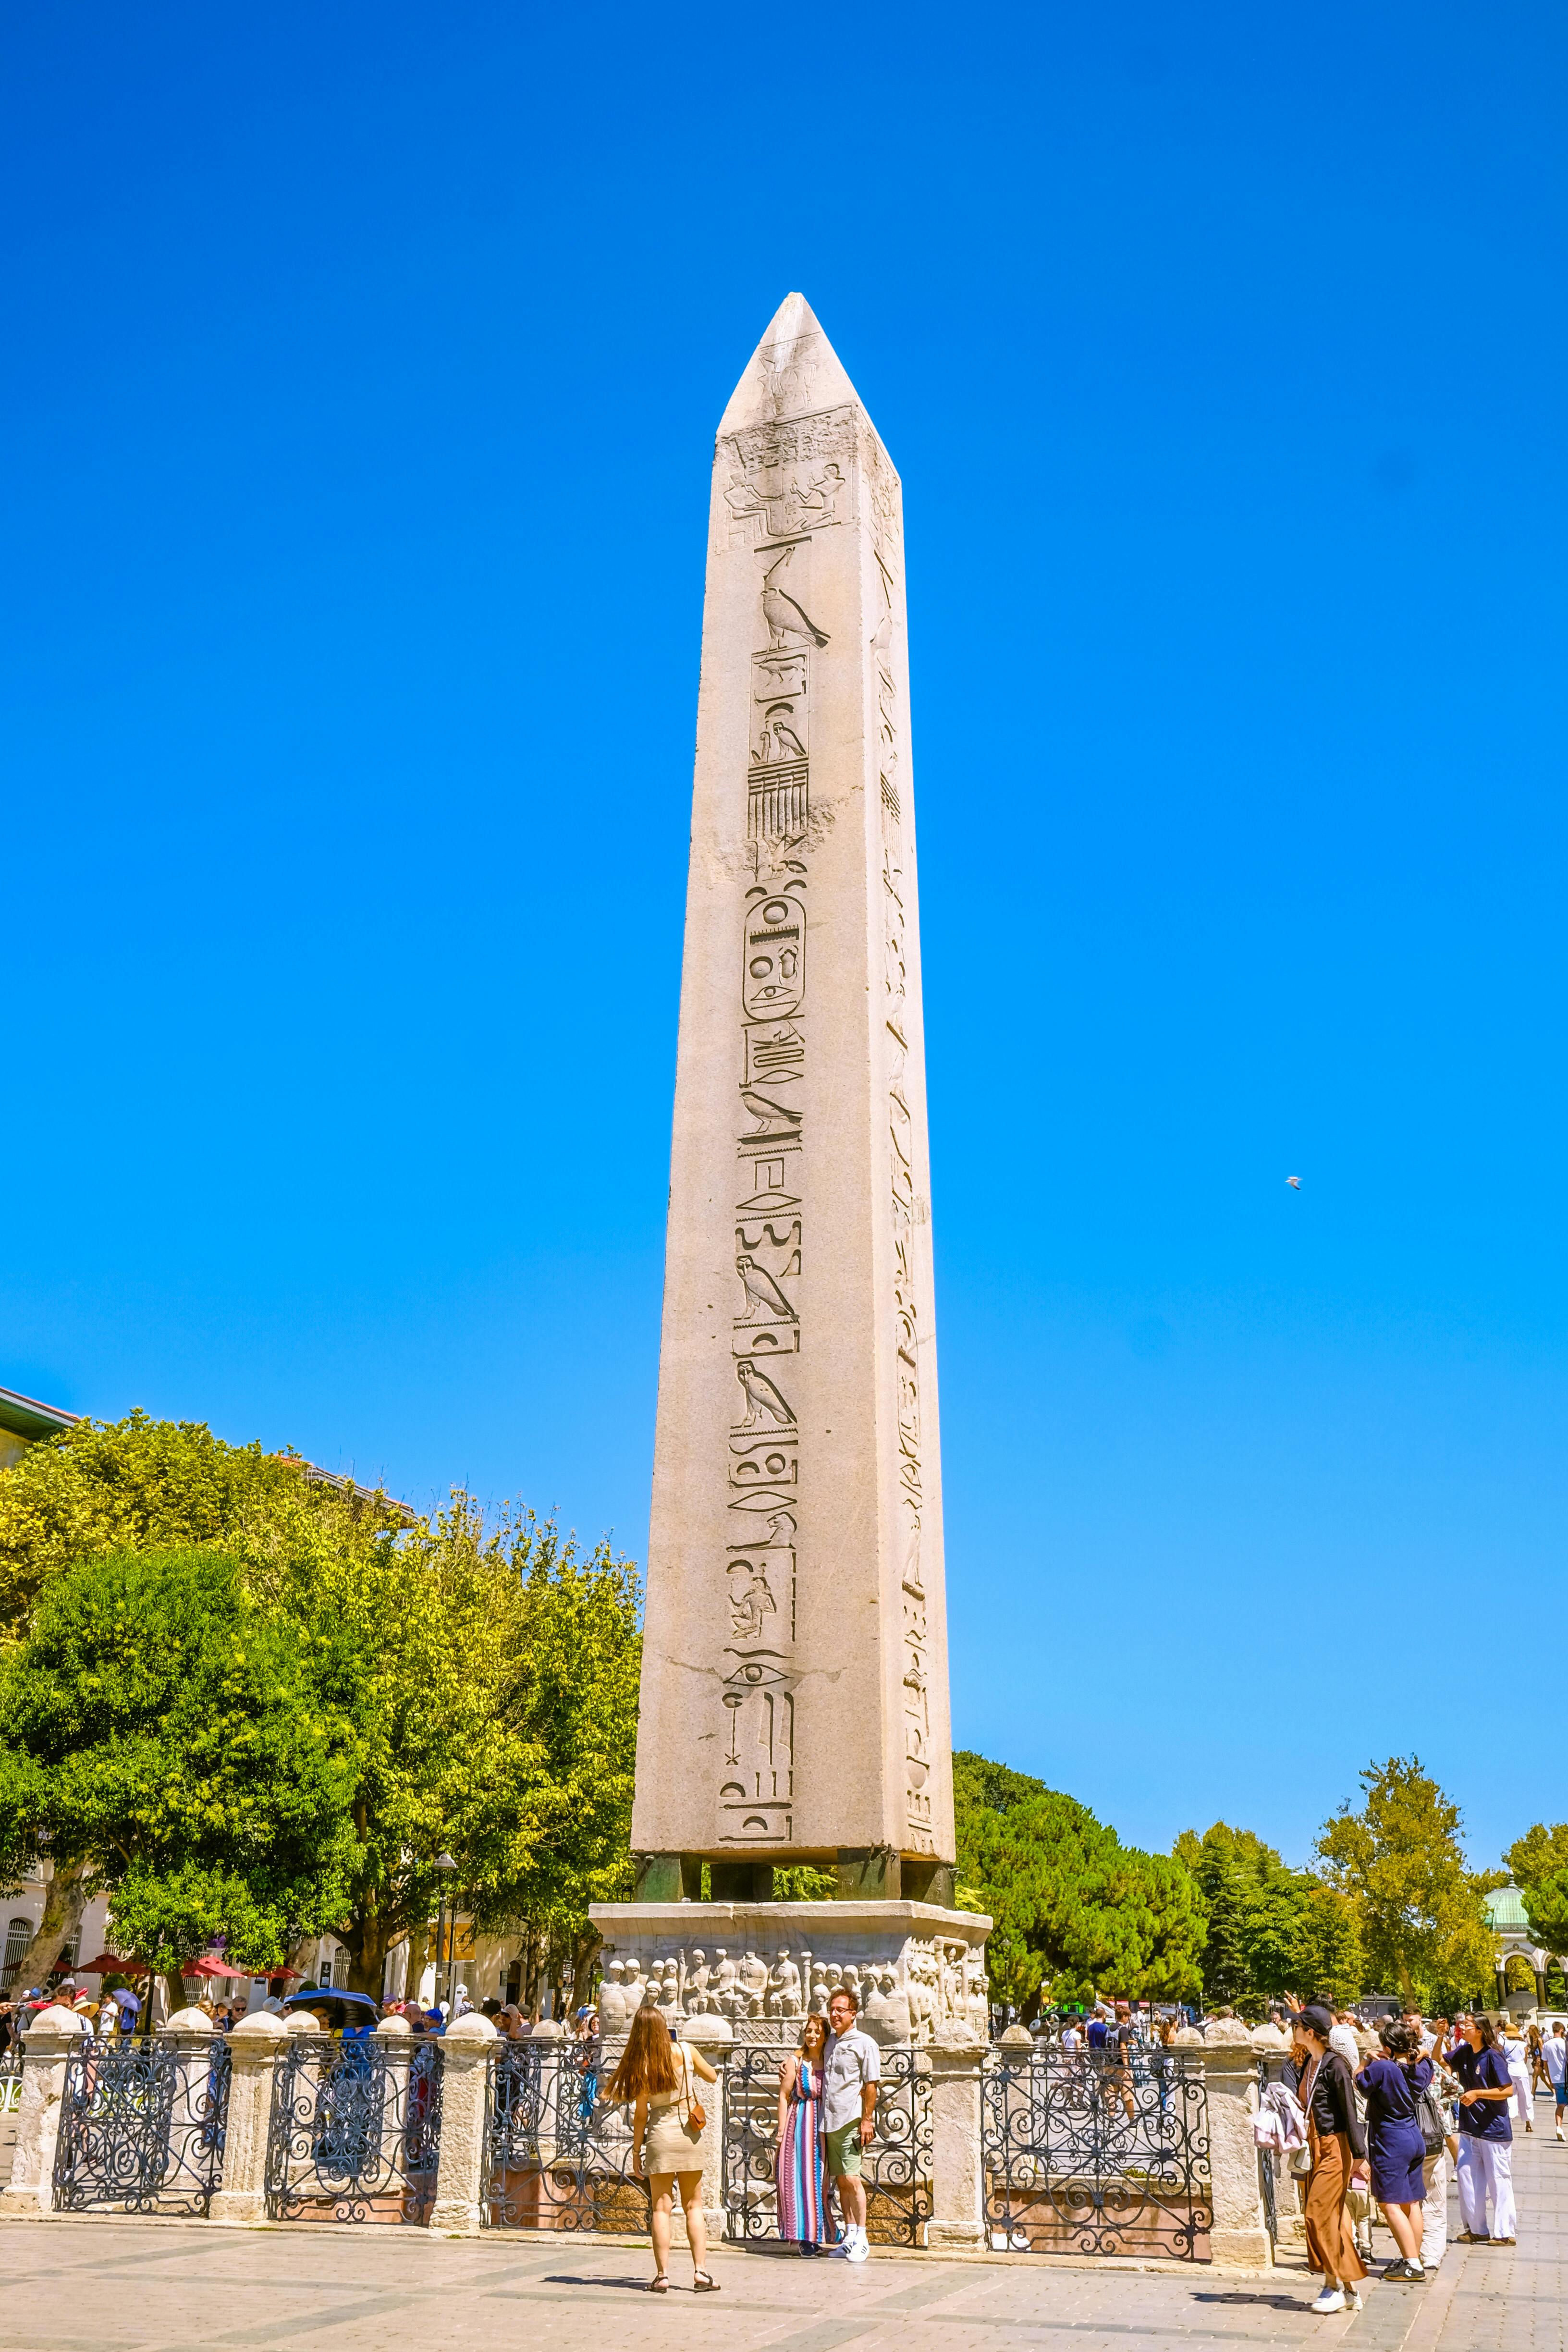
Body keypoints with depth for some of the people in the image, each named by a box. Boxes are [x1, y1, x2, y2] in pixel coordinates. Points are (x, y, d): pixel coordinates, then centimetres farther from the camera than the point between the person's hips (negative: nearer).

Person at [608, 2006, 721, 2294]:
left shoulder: (640, 2065, -8)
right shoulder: (686, 2051, -5)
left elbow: (641, 2113, -5)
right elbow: (712, 2077, 10)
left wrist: (636, 2151, 4)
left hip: (660, 2133, -1)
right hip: (691, 2131, 1)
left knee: (661, 2208, 7)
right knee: (693, 2206, 11)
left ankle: (662, 2275, 3)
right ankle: (700, 2271, 7)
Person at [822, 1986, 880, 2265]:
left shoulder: (864, 2043, -5)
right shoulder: (830, 2041, 15)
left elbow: (871, 2085, -8)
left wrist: (867, 2120, -12)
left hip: (851, 2121, -6)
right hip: (829, 2121, 7)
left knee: (851, 2178, -9)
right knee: (840, 2180, 8)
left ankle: (862, 2239, -2)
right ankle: (849, 2236, 15)